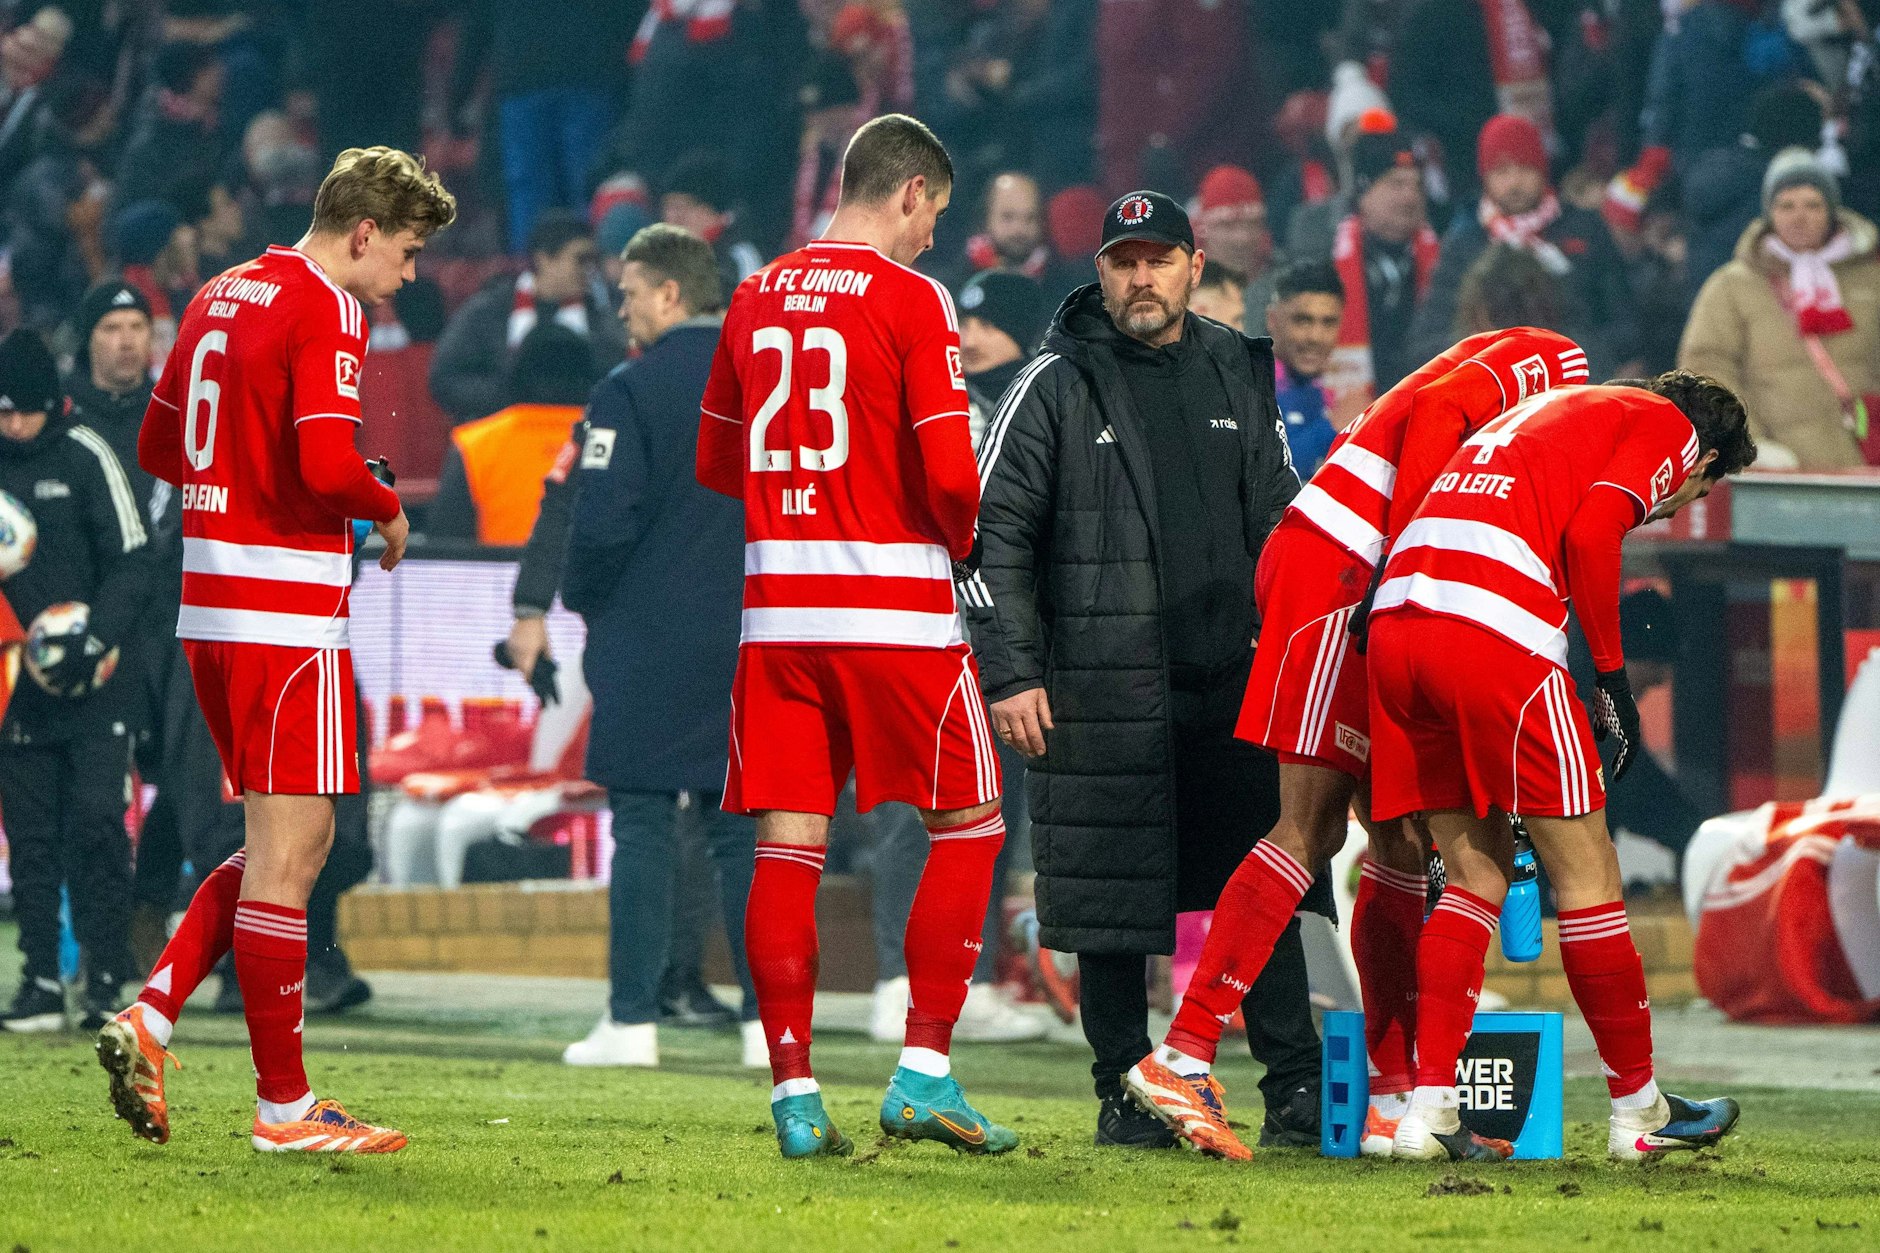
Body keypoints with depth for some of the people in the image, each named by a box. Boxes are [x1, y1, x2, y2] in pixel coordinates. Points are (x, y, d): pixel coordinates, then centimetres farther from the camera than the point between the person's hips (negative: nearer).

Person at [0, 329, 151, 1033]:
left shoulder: (85, 457, -3)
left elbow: (132, 564, -2)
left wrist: (99, 636, -16)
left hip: (96, 684, -3)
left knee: (97, 824, -9)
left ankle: (109, 982, -6)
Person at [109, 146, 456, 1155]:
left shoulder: (220, 295, 15)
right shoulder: (326, 310, -12)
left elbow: (157, 448, 21)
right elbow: (328, 465, -23)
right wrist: (388, 511, -4)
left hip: (209, 606, 9)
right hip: (287, 609, -9)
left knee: (287, 843, 16)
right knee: (289, 847, -3)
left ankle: (148, 1017, 5)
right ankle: (283, 1104, 0)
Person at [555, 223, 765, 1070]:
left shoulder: (631, 391, -9)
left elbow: (603, 520, -14)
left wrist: (584, 601, 3)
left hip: (649, 642, -5)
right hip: (752, 644, 5)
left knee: (643, 830, -1)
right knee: (743, 831, 8)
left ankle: (632, 1020, -4)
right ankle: (771, 1018, 2)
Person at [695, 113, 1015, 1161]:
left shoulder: (759, 298, 10)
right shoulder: (912, 300, -7)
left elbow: (717, 462, 18)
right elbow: (951, 473, -14)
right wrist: (960, 541, 7)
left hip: (778, 604, 5)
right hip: (894, 606, -5)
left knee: (788, 844, 4)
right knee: (970, 826, 7)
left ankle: (795, 1093, 2)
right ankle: (924, 1073, 0)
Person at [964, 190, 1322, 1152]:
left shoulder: (1237, 378, 13)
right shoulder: (1057, 389, 0)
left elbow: (1278, 521, 21)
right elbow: (992, 534, -1)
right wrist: (1009, 675, -8)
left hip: (1233, 681, 3)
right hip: (1101, 693, -3)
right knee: (1113, 900, 0)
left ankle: (1296, 1087, 5)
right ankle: (1125, 1096, 9)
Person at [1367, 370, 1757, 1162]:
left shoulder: (1544, 413, 34)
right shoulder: (1668, 425, 12)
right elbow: (1589, 534, -7)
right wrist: (1612, 678, 0)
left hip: (1395, 616, 8)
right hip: (1493, 633, -8)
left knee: (1476, 873, 14)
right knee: (1585, 871, 4)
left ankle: (1429, 1110, 4)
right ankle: (1638, 1110, 12)